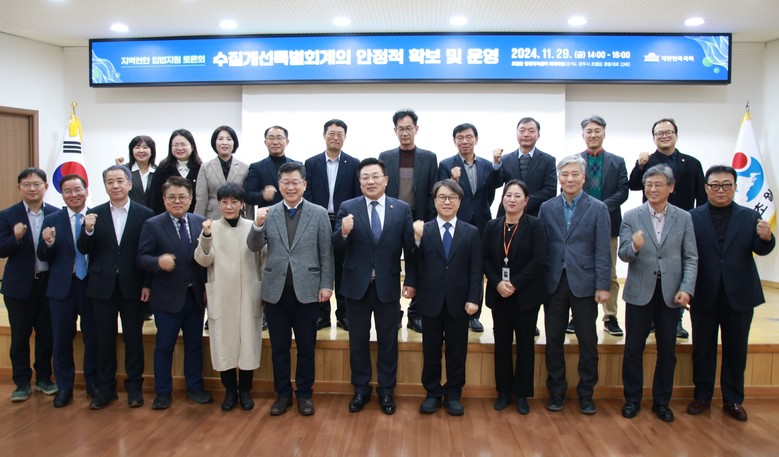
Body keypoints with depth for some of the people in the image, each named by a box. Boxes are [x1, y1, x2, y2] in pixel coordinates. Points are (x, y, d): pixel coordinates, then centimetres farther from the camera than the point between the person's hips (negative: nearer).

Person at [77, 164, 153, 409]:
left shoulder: (144, 214, -3)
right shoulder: (94, 214, 4)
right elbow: (83, 249, 1)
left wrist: (147, 284, -8)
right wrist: (88, 230, -19)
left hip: (132, 286, -2)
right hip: (102, 287, 2)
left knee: (134, 338, 8)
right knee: (104, 339, 11)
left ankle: (134, 387, 21)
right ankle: (105, 388, 23)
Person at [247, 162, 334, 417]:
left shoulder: (319, 214, 0)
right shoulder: (268, 214, 5)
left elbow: (326, 253, -1)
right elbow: (254, 247, -2)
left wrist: (326, 285, -6)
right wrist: (257, 225, -20)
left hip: (307, 291, -1)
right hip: (275, 291, 2)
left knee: (306, 348, 10)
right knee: (279, 348, 11)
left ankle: (304, 394, 26)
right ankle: (283, 394, 26)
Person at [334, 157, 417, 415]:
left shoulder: (402, 209, -1)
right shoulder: (347, 208, -2)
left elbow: (409, 248, 0)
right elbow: (337, 246, -9)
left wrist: (411, 281, -2)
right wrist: (343, 232, -30)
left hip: (388, 286, 0)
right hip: (357, 285, 0)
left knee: (388, 341, 11)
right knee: (357, 341, 13)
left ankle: (386, 391, 28)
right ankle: (361, 389, 30)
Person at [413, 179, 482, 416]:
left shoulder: (471, 232, 4)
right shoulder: (423, 230, 1)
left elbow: (476, 270, 0)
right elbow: (414, 265, -6)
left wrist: (473, 299, -8)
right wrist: (417, 239, -19)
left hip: (459, 302, 1)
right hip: (431, 301, 0)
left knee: (457, 351, 10)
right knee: (431, 351, 10)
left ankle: (453, 395, 25)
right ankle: (432, 393, 26)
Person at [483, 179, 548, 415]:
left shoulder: (535, 225, -5)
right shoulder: (492, 226, 5)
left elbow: (540, 260, -12)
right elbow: (485, 259, 4)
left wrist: (515, 284, -17)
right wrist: (497, 283, -12)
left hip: (526, 295, -2)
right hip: (499, 295, 3)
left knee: (525, 344, 7)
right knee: (502, 343, 7)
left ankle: (522, 394, 20)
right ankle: (503, 391, 22)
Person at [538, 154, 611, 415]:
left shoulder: (598, 209, 0)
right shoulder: (547, 208, 6)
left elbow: (602, 251, -3)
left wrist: (603, 285, -9)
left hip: (583, 283, -1)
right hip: (554, 283, 2)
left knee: (588, 342, 7)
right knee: (554, 340, 9)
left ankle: (586, 394, 23)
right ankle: (556, 392, 23)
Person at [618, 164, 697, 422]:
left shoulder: (683, 218, 3)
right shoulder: (631, 217, -1)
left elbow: (691, 258, 2)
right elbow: (623, 255, -6)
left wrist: (686, 288, -10)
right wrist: (634, 246, -29)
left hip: (670, 292, 1)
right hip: (640, 292, -1)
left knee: (667, 350, 10)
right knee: (633, 348, 6)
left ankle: (662, 401, 26)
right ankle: (632, 399, 22)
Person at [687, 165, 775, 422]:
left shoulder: (750, 217, 3)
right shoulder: (693, 217, -3)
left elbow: (761, 250, -8)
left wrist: (766, 238, -29)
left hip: (739, 295, 1)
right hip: (704, 296, -1)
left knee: (736, 350, 12)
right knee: (703, 349, 11)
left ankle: (733, 400, 27)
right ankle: (702, 397, 25)